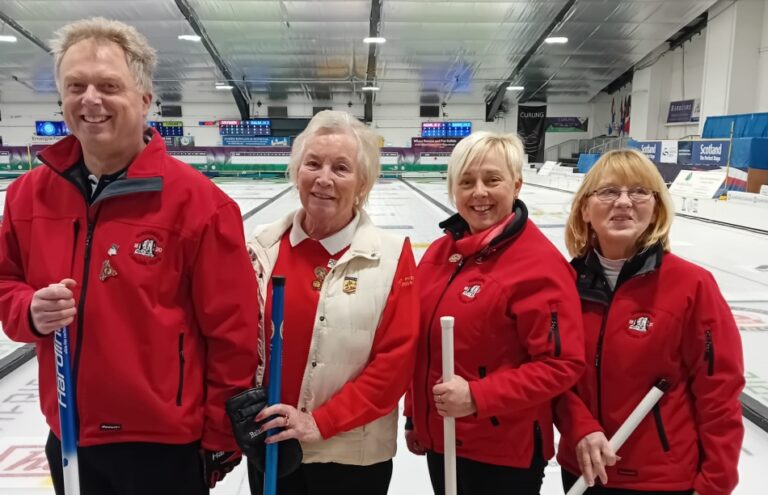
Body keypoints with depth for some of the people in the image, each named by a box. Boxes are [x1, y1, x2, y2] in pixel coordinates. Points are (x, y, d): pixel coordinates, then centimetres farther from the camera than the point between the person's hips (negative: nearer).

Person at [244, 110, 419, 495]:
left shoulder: (391, 257, -11)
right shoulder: (263, 247, -3)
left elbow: (396, 360, -12)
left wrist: (321, 422, -15)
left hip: (353, 456, -2)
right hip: (268, 448, 3)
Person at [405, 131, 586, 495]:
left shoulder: (539, 263, -18)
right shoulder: (439, 253, 3)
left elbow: (562, 364, -19)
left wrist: (478, 396, -24)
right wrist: (414, 417, 15)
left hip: (504, 454, -6)